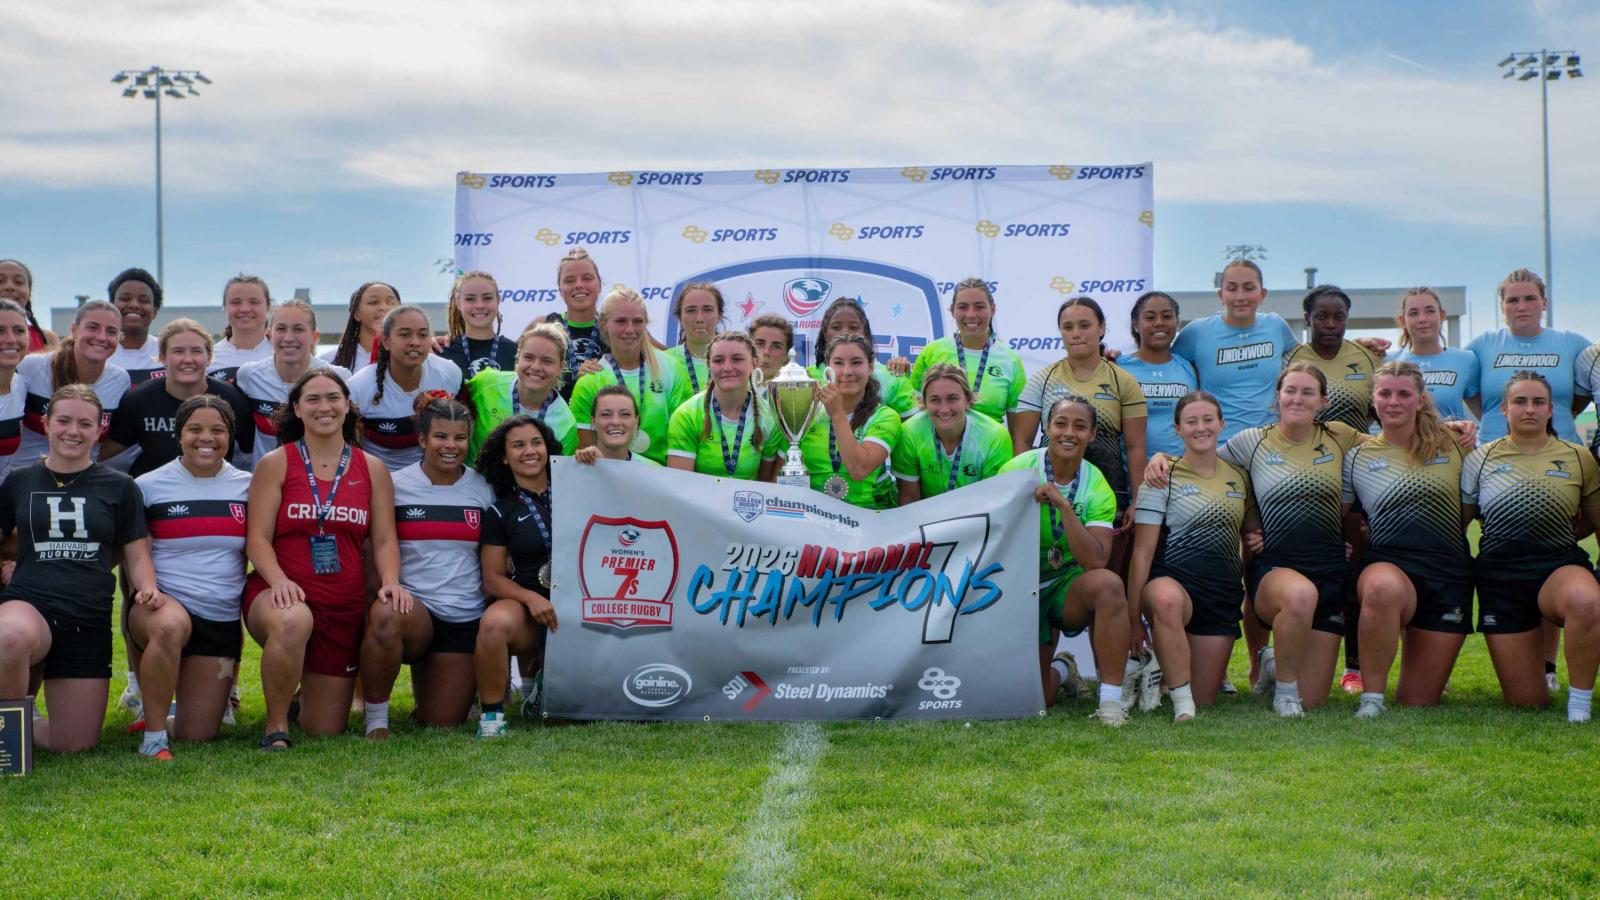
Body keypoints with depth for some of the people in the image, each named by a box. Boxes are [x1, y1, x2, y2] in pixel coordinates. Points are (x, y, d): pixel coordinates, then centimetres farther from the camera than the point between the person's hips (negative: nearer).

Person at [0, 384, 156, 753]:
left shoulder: (119, 487, 8)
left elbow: (137, 556, 9)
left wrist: (148, 587, -11)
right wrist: (38, 552, 2)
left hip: (90, 619, 1)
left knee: (74, 747, -2)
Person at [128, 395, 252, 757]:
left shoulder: (247, 486, 7)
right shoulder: (149, 486, 1)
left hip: (223, 620, 3)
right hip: (164, 604, -3)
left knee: (197, 736, -1)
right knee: (171, 626, -42)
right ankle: (153, 737, -22)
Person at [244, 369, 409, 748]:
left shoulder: (373, 470, 9)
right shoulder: (275, 464, 1)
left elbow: (384, 540, 6)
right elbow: (257, 538, -5)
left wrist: (390, 581, -14)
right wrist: (278, 580, -23)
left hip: (344, 606, 3)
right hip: (284, 595, -3)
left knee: (326, 731, 6)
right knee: (293, 622, -43)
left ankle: (304, 699, 44)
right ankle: (276, 727, -21)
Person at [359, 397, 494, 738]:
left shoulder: (483, 489, 4)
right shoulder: (396, 485, -1)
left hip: (465, 617, 2)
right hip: (413, 603, -2)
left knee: (442, 724, 0)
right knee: (385, 617, -40)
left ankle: (425, 681, 37)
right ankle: (376, 717, -18)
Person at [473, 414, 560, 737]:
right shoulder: (500, 512, 6)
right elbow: (493, 578, 2)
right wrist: (530, 597, -15)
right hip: (528, 606, -1)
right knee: (495, 622, -40)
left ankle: (544, 676, 23)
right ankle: (491, 713, -19)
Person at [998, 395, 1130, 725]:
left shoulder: (1097, 488, -9)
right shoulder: (1017, 470, -12)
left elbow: (1096, 561, -23)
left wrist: (1063, 506, -31)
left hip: (1069, 585, 0)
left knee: (1108, 583, -35)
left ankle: (1111, 700, -26)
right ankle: (1061, 669, 30)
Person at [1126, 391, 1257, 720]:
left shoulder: (1239, 476, 11)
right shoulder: (1164, 477, -3)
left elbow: (1252, 531, 26)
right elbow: (1143, 551, -7)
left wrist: (1257, 538, 0)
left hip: (1223, 591, 4)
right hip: (1174, 580, -4)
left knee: (1205, 698, 2)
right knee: (1166, 600, -44)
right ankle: (1180, 699, -27)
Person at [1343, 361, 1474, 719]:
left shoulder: (1451, 448, 10)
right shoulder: (1357, 458, 7)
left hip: (1450, 575, 2)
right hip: (1389, 564, -2)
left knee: (1418, 702, 2)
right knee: (1384, 588, -43)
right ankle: (1371, 698, -27)